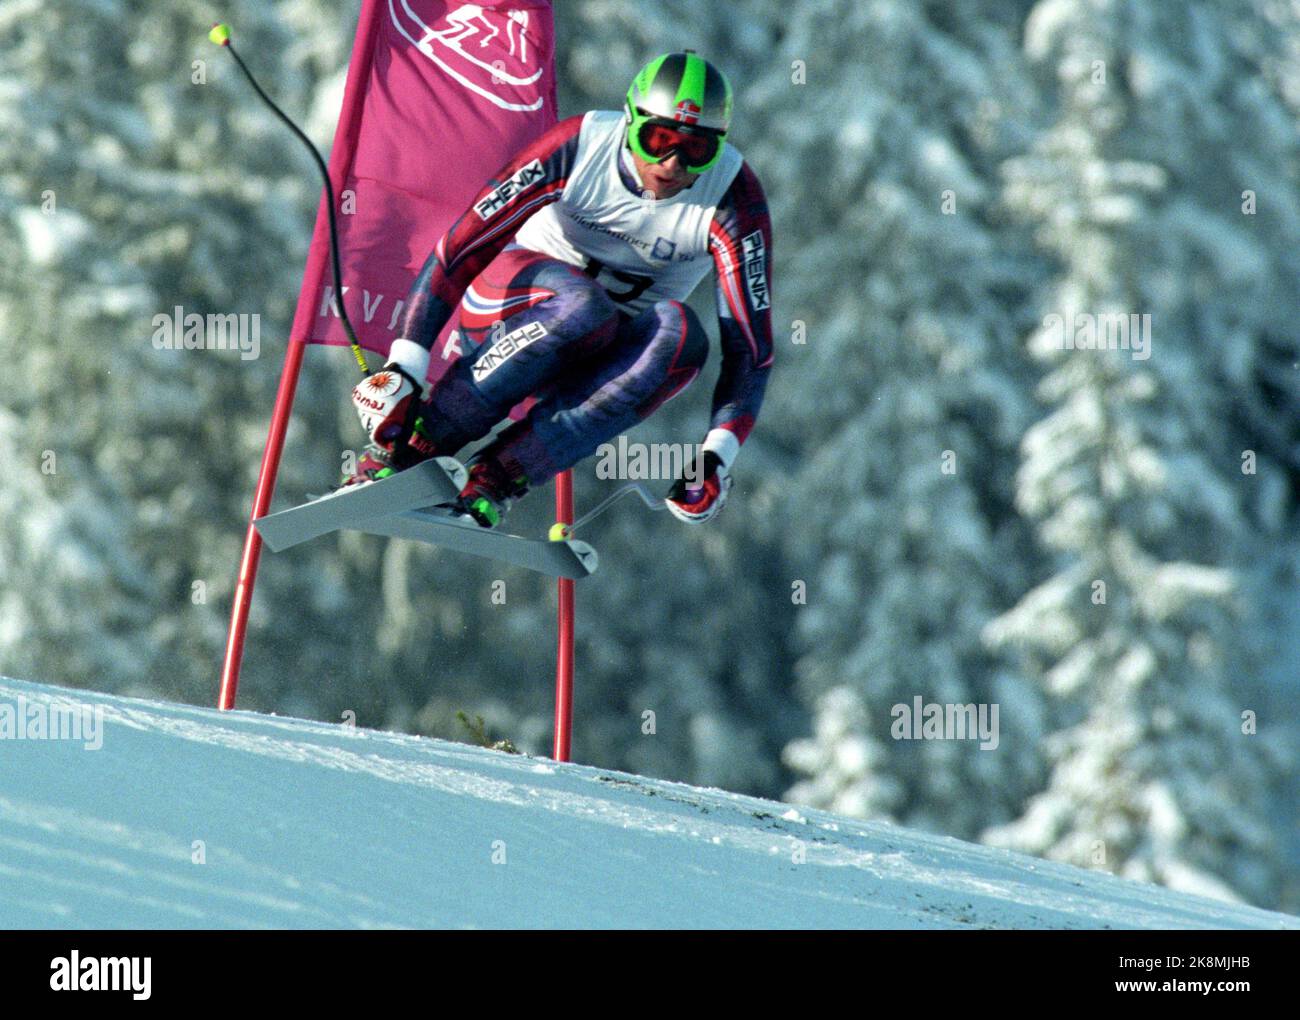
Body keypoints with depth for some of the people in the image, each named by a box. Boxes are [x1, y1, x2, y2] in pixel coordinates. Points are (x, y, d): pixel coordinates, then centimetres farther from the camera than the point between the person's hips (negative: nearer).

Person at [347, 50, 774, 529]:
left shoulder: (734, 198, -19)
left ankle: (497, 476, -33)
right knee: (584, 306, -38)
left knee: (680, 335, -34)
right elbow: (460, 247, -21)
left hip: (606, 355, 2)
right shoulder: (581, 146, -22)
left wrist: (717, 457, -33)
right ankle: (417, 440, -28)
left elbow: (750, 343, -19)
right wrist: (403, 369, -29)